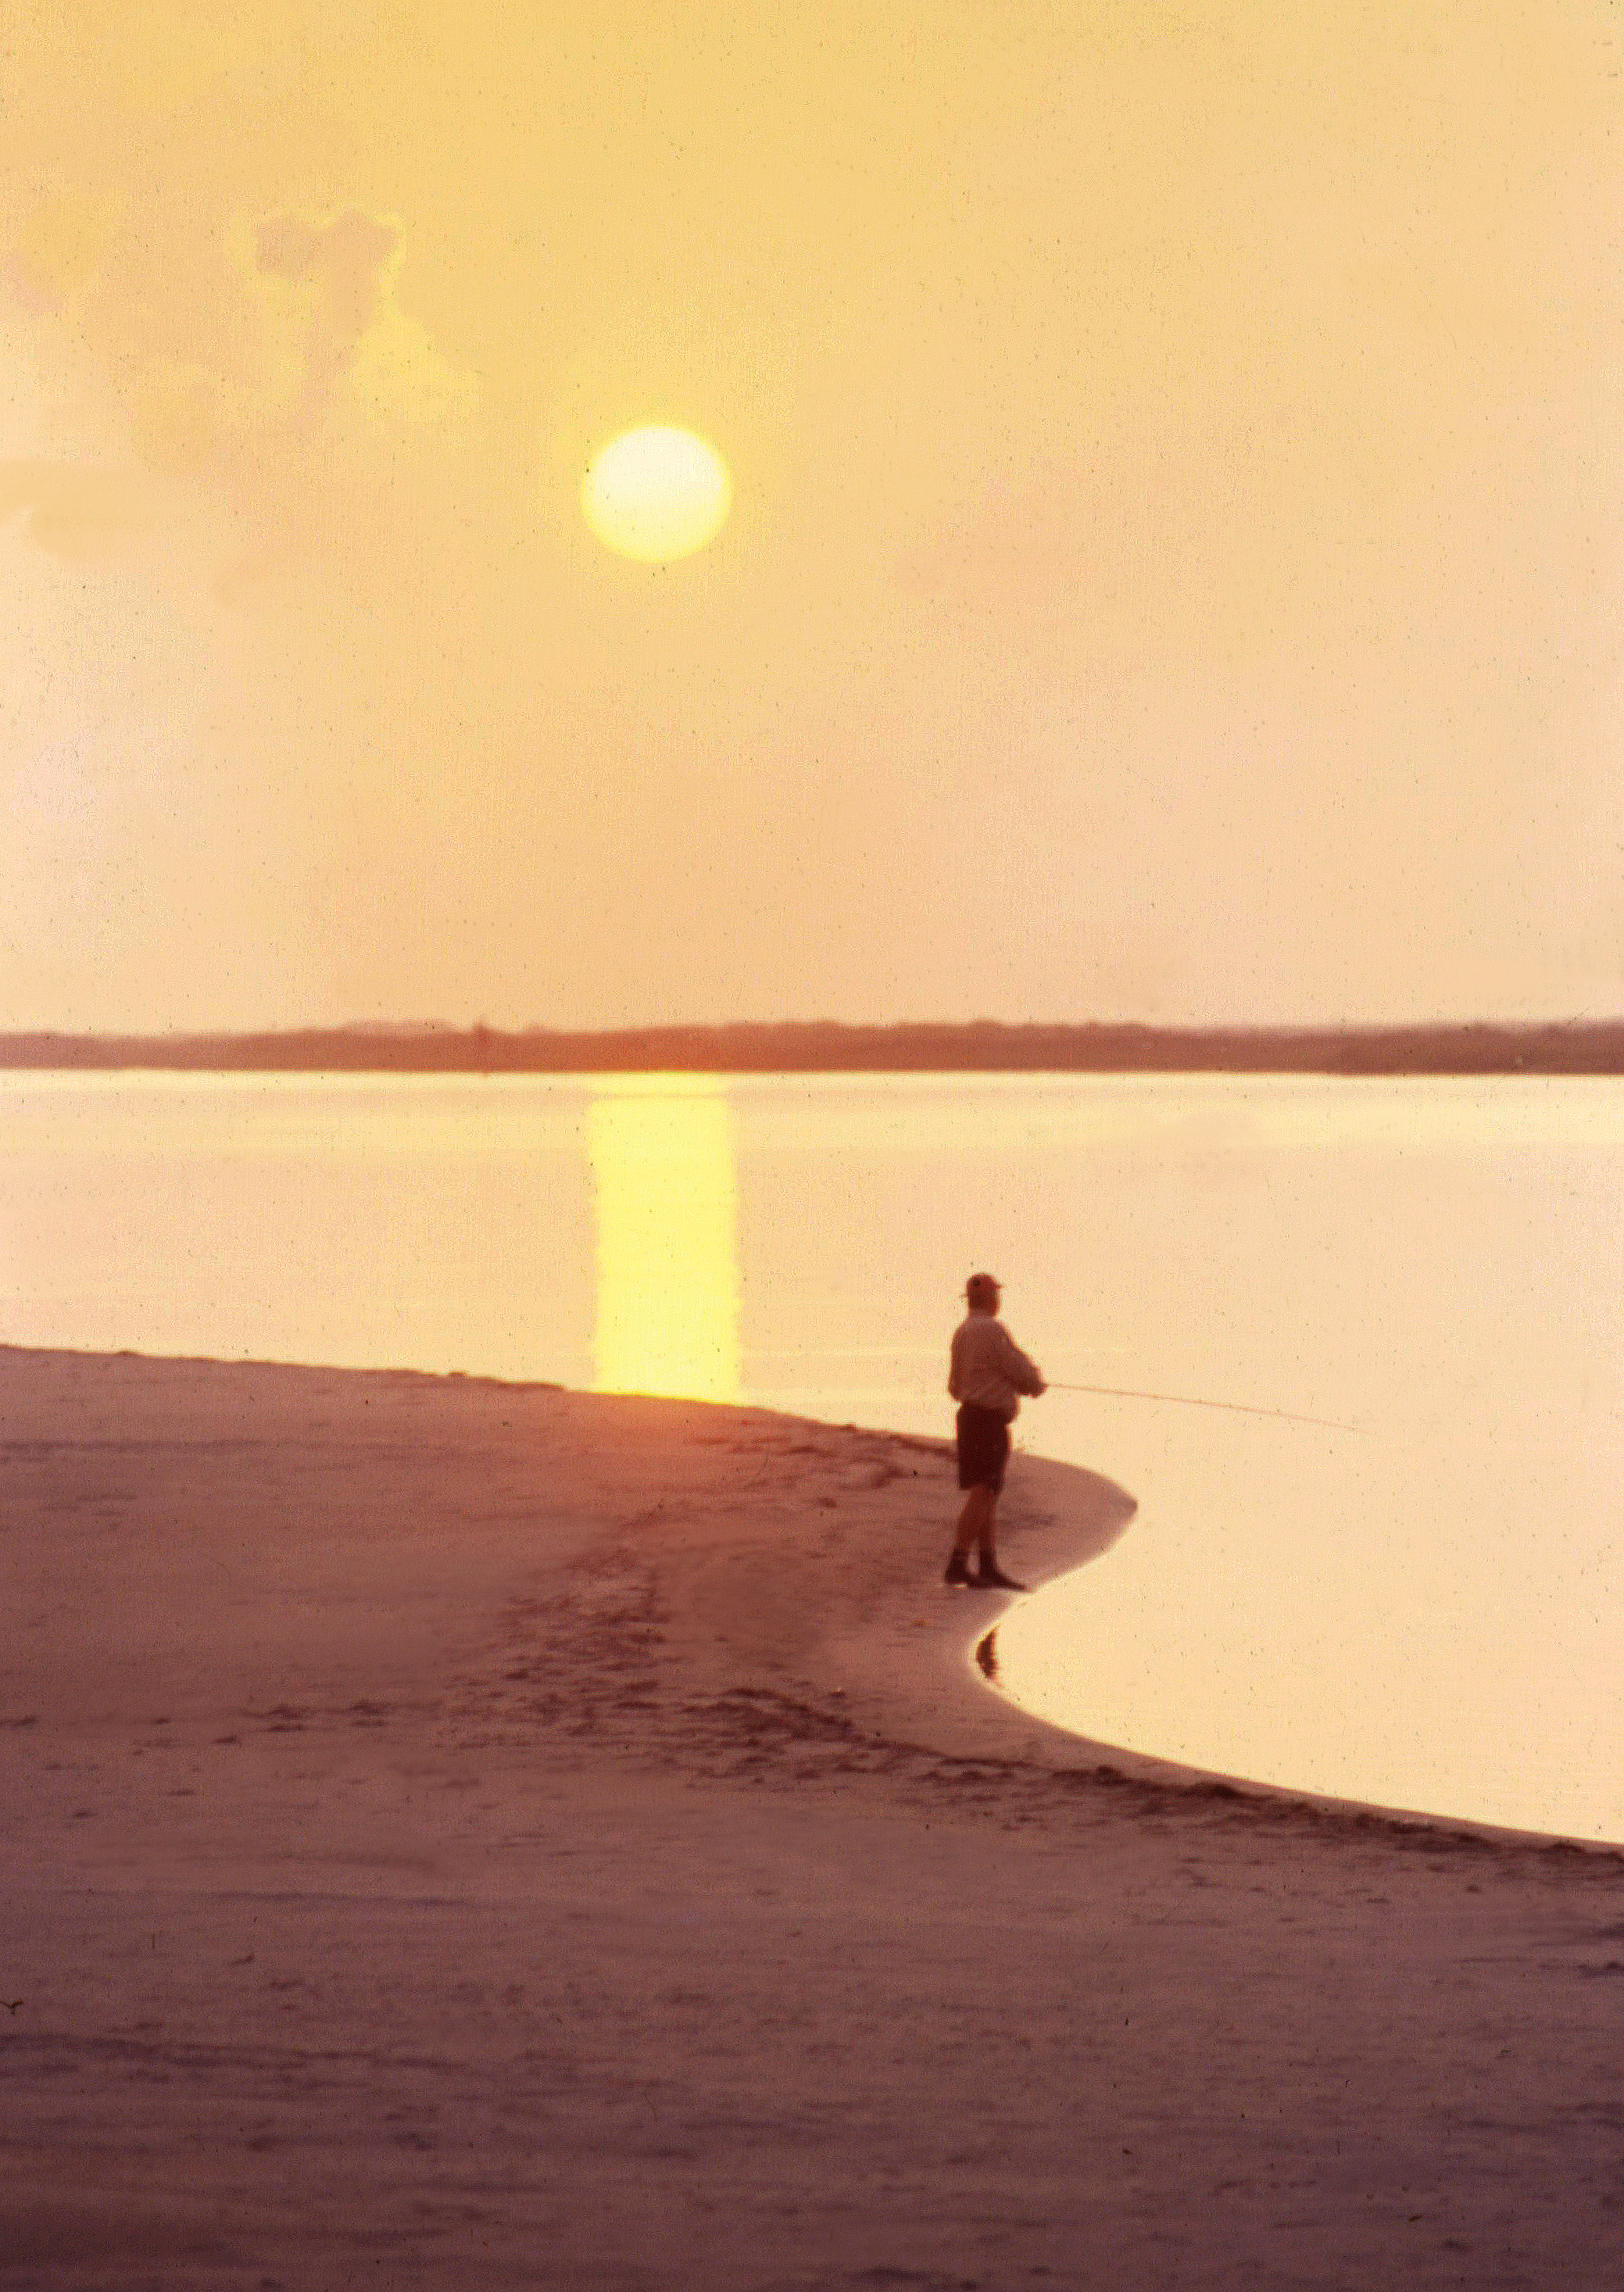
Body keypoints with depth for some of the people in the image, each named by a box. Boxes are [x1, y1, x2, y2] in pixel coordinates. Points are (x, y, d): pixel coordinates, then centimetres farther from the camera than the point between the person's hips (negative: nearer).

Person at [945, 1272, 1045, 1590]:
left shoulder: (961, 1333, 14)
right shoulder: (991, 1331, -15)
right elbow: (1025, 1375, -13)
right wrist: (1035, 1384, 12)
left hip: (970, 1417, 9)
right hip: (989, 1421, -9)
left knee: (987, 1496, 10)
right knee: (982, 1495, -12)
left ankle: (989, 1568, 11)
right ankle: (957, 1564, -16)